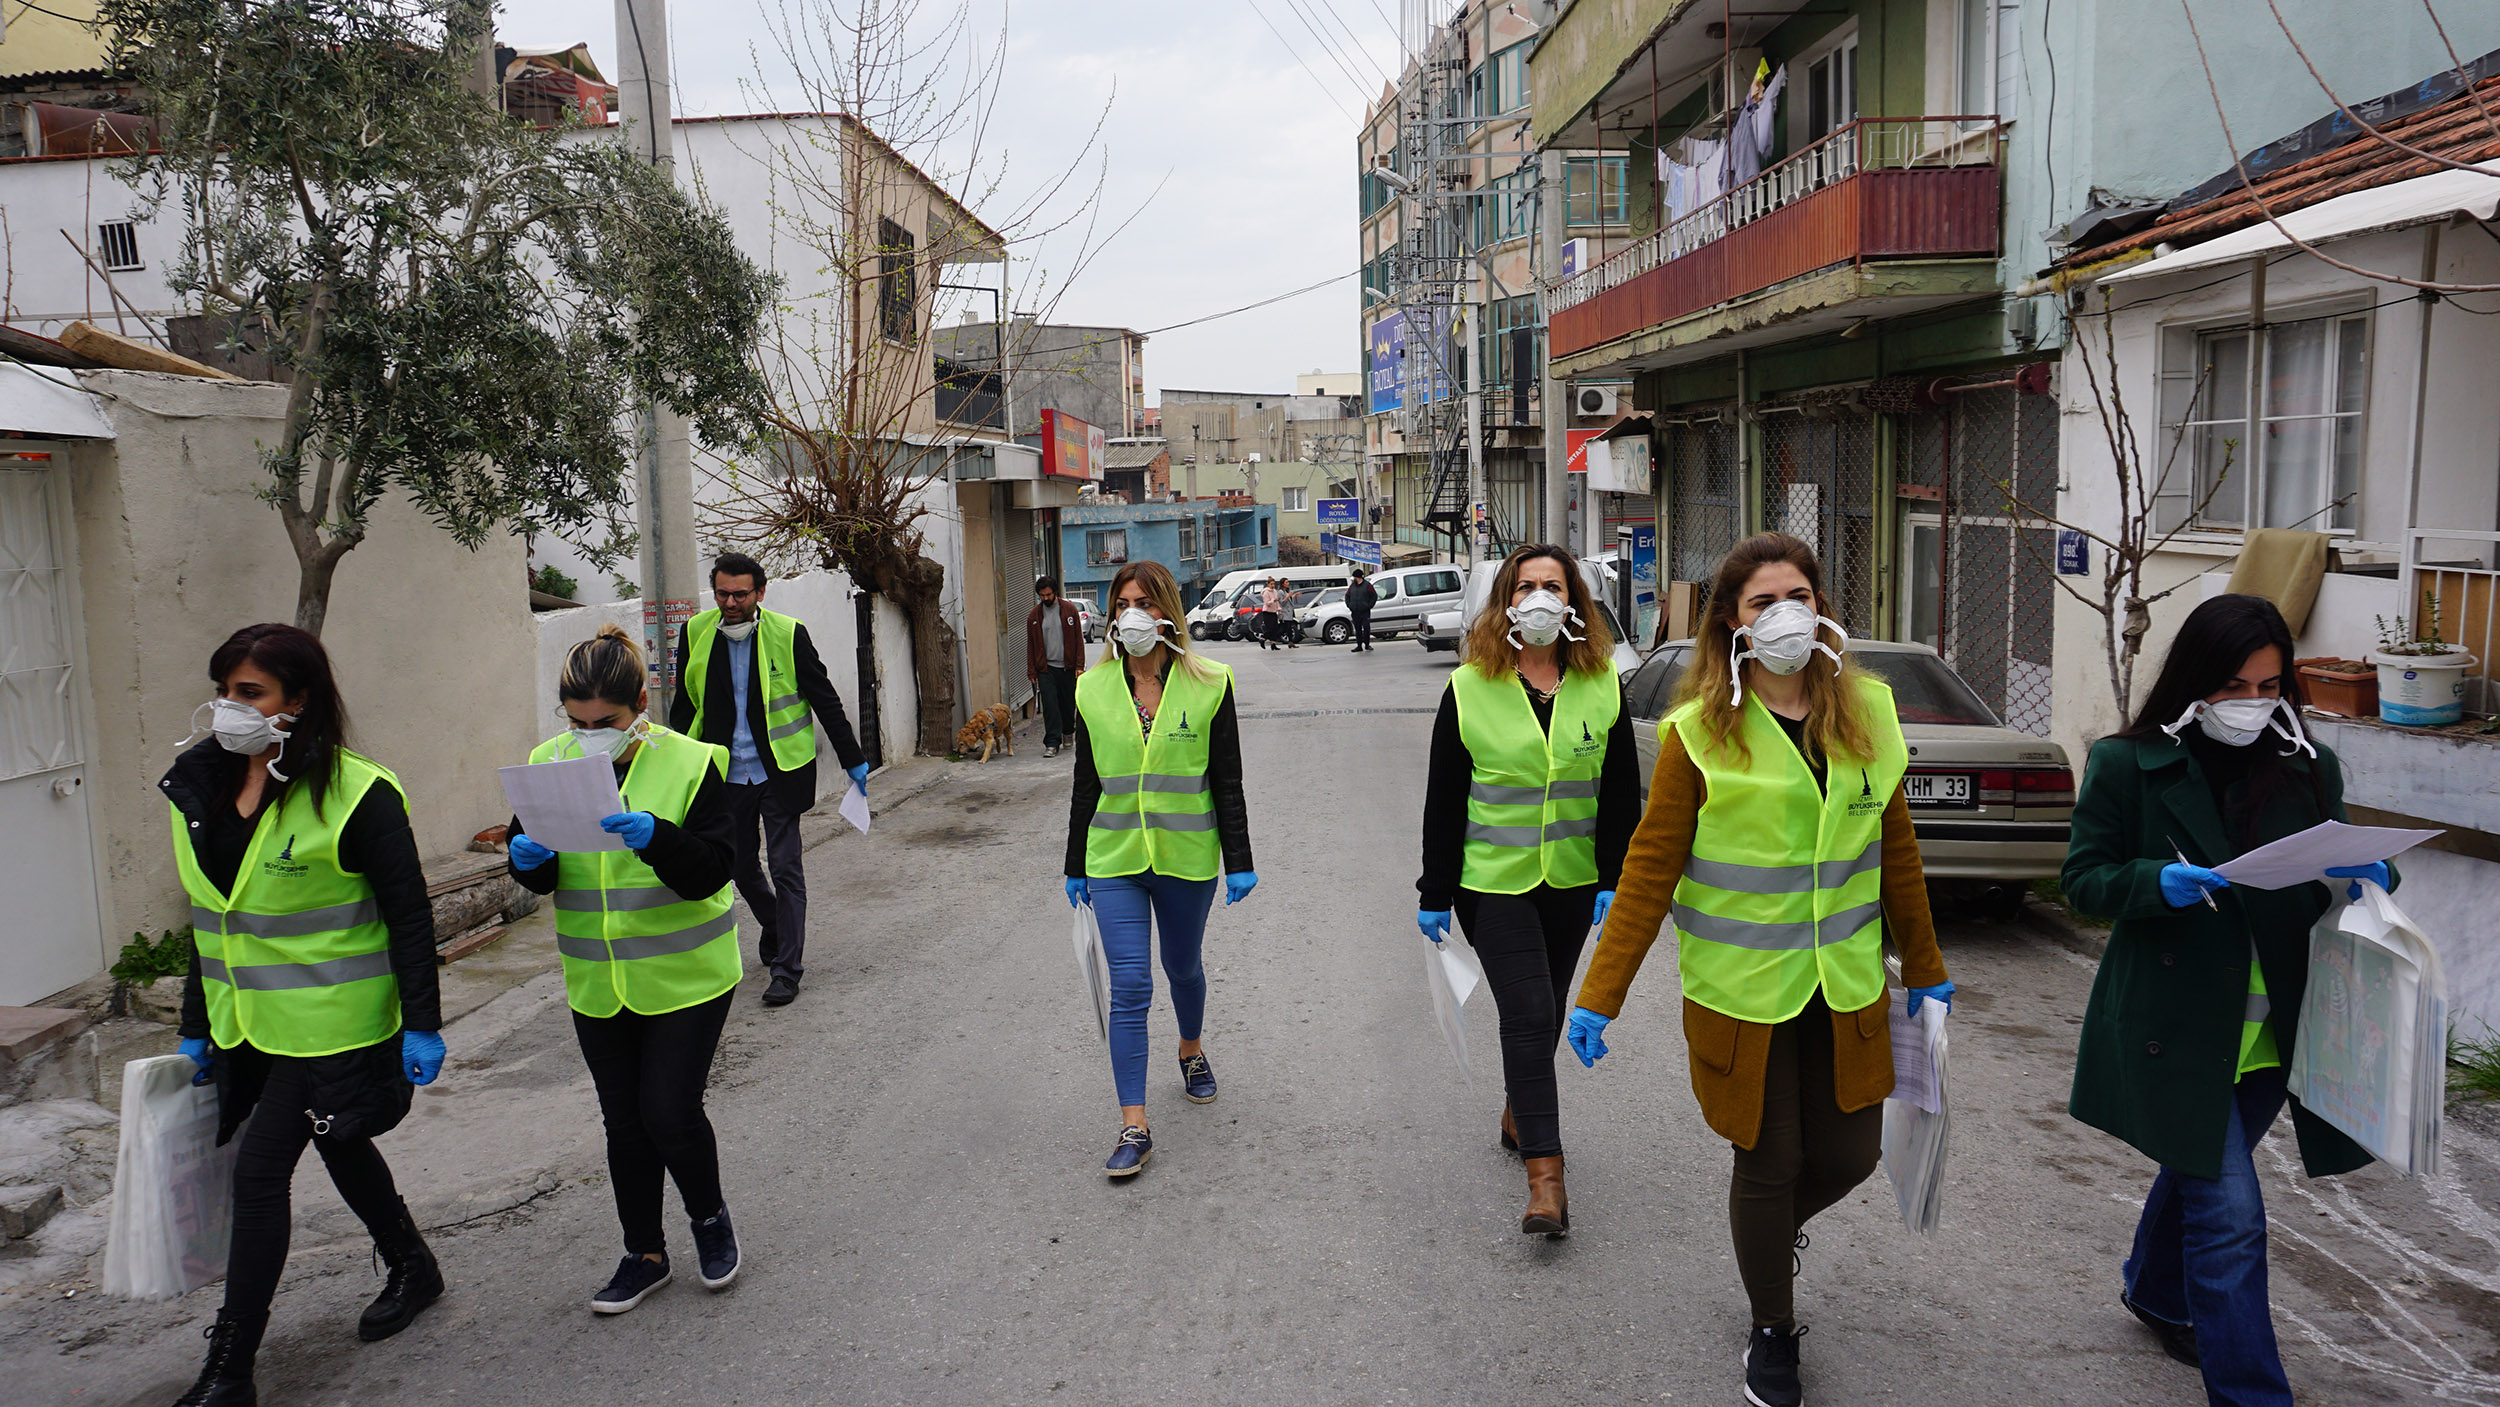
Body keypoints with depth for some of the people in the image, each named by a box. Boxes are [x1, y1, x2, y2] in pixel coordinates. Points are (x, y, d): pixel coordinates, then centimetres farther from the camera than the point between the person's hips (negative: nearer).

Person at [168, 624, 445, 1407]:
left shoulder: (355, 794, -17)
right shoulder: (201, 790, 4)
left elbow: (409, 914, -14)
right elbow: (211, 918, 13)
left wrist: (422, 1025, -15)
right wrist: (196, 1026, 15)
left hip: (329, 1021, -7)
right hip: (247, 1022, 7)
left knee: (260, 1173, -6)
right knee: (339, 1148, 20)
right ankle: (412, 1269, 42)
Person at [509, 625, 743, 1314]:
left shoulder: (692, 763, -13)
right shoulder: (546, 764, 0)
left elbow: (710, 871, -17)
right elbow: (538, 879, 6)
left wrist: (655, 837, -35)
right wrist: (529, 859, -18)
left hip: (685, 975, -4)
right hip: (597, 982, 4)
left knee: (670, 1112, -5)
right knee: (623, 1122, 12)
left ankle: (711, 1218, 25)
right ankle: (645, 1254, 30)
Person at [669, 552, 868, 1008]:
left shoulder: (788, 634, -8)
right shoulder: (695, 634, 0)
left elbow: (825, 700, -1)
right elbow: (683, 706, 12)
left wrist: (853, 760, 0)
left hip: (780, 771, -3)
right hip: (725, 774, 3)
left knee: (786, 868, -3)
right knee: (740, 866, 14)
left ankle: (787, 967, 6)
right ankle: (775, 929, 40)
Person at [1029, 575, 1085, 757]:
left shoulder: (1070, 609, 1)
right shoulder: (1034, 614, 4)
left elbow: (1078, 638, 2)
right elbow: (1031, 644, 8)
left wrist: (1079, 665, -5)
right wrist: (1032, 671, 3)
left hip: (1067, 667, 0)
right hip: (1045, 668, 0)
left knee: (1068, 703, 10)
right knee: (1050, 705, -8)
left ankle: (1068, 732, 34)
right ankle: (1052, 743, -7)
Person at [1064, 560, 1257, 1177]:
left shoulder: (1208, 685, -3)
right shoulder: (1093, 691, 2)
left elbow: (1227, 780, -2)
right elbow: (1087, 786, 8)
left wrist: (1239, 862, -4)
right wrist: (1076, 867, 11)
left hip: (1187, 855, 0)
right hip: (1115, 856, 1)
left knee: (1184, 967, 18)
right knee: (1129, 985, -6)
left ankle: (1191, 1050, 49)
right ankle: (1134, 1127, -1)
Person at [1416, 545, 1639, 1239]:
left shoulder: (1603, 685, 1)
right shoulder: (1469, 688, -6)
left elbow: (1620, 792, 4)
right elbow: (1444, 799, -3)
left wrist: (1614, 882, -3)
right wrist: (1435, 894, -2)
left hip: (1572, 881, 3)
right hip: (1494, 881, -3)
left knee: (1544, 1009, 17)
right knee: (1528, 1013, -9)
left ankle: (1519, 1114, 41)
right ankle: (1545, 1177, -7)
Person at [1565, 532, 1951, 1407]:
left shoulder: (1866, 713, 2)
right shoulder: (1700, 732, -10)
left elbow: (1895, 851, 11)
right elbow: (1650, 869, -10)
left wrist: (1923, 967, 16)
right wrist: (1600, 995, -13)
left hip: (1845, 990, 4)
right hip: (1742, 993, -4)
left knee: (1850, 1155, 11)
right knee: (1767, 1164, 8)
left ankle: (1778, 1226, 46)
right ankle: (1772, 1332, 33)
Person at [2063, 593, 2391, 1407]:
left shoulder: (2310, 768, 3)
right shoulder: (2129, 764, -10)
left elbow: (2333, 873, 10)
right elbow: (2084, 877, -7)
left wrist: (2365, 875, -14)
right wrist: (2161, 881, -27)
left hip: (2272, 1028, 5)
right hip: (2176, 1027, -5)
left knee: (2199, 1175, 24)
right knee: (2229, 1216, -7)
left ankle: (2155, 1290, 49)